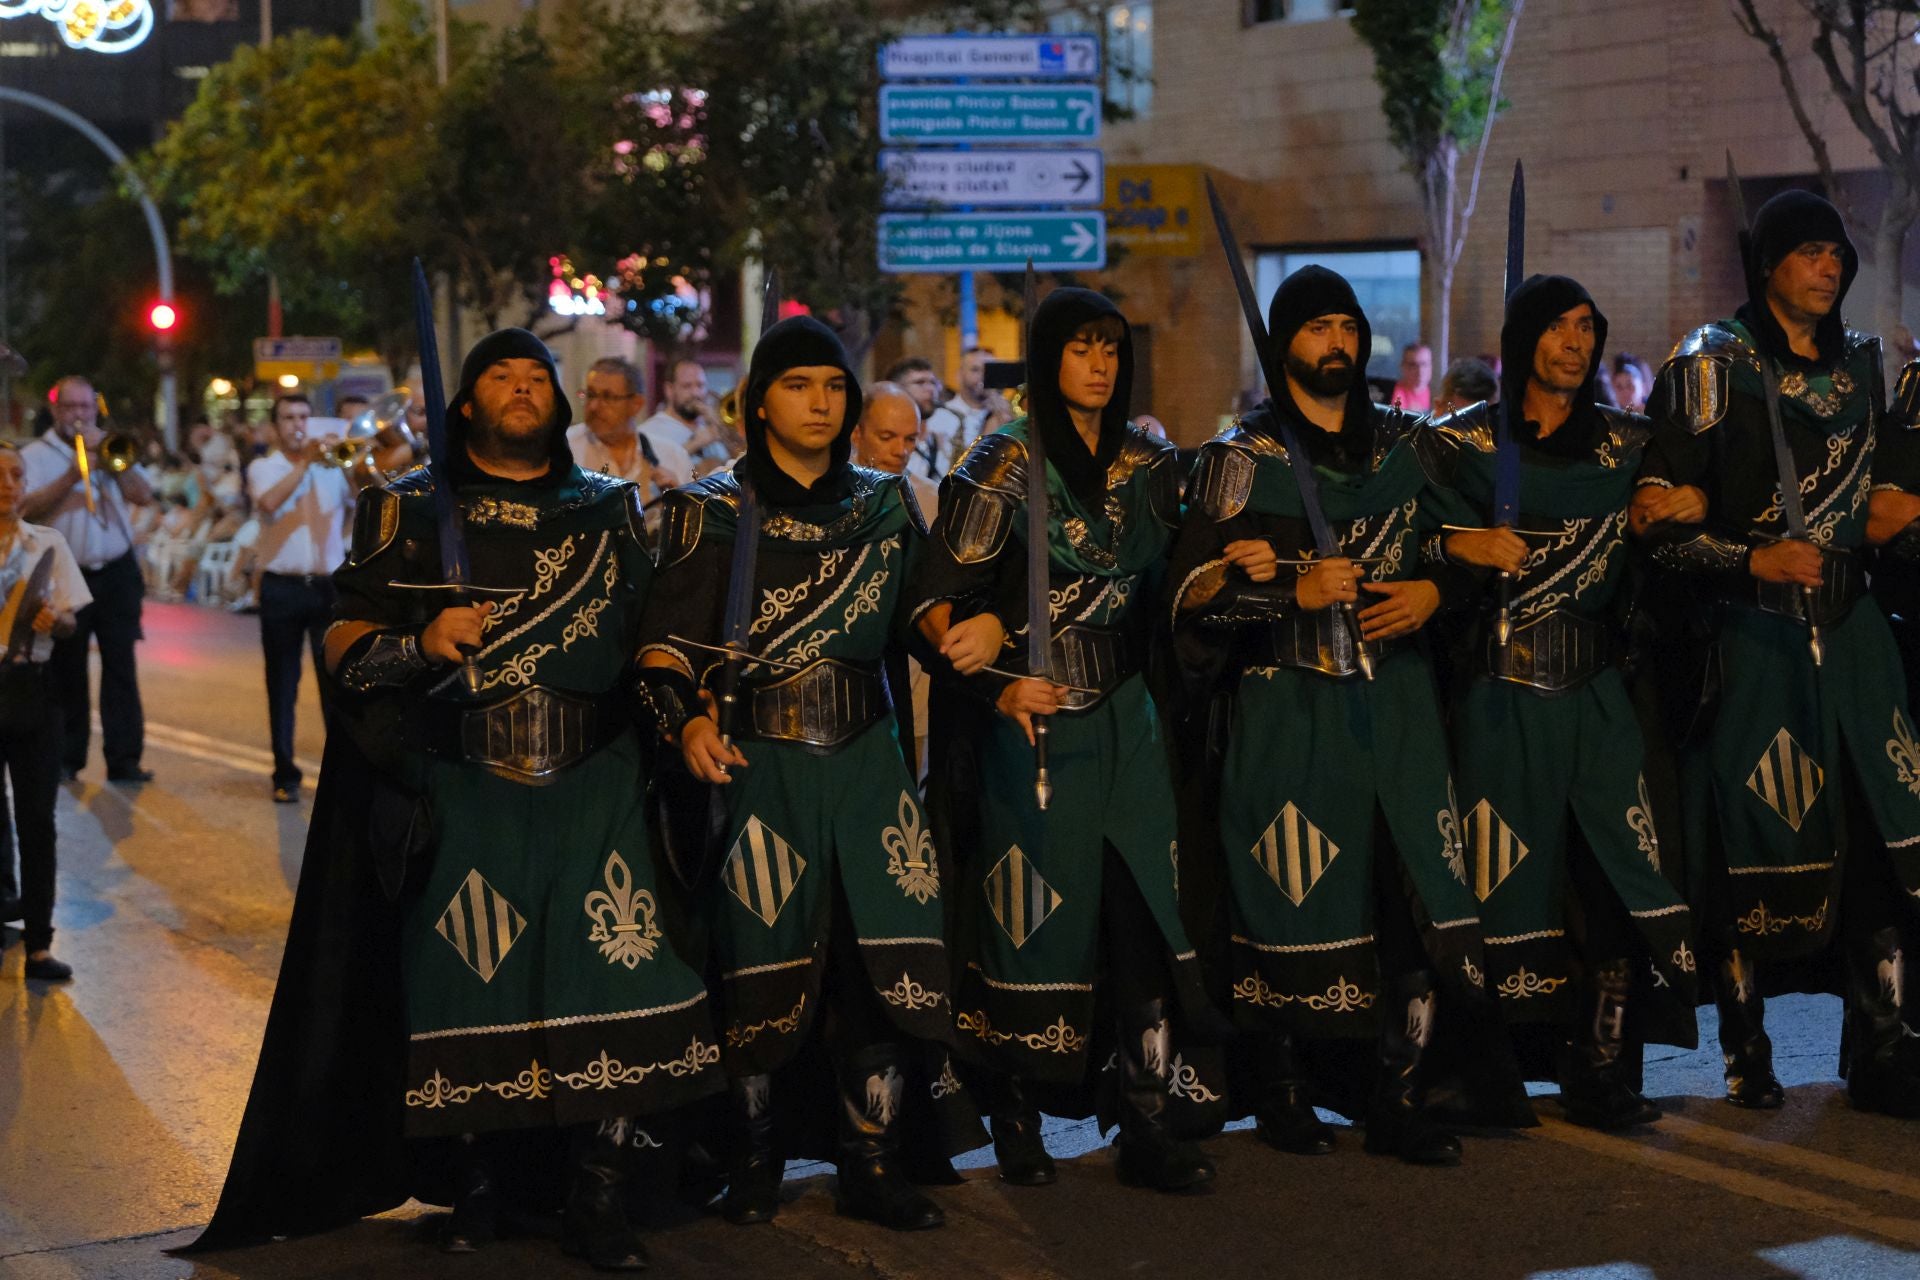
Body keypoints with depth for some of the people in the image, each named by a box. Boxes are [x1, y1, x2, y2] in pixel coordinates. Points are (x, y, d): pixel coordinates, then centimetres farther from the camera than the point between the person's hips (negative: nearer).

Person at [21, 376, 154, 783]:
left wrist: (109, 460, -10)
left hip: (117, 572, 2)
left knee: (121, 666, -2)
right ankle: (67, 758, 10)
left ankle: (124, 759, -1)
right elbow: (28, 508, -11)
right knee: (66, 670, 2)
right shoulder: (35, 454, 4)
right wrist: (72, 476, -19)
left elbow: (144, 495, 0)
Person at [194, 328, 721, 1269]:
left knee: (619, 982, -9)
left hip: (596, 791, 1)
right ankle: (477, 1186, 18)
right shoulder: (410, 512, 9)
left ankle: (596, 1202, -1)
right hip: (459, 794, -1)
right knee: (469, 995, 0)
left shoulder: (612, 510, 15)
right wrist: (421, 645, -14)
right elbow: (343, 649, 3)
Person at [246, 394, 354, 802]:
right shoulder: (263, 467, 6)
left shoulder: (333, 466, 10)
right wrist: (305, 461, -14)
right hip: (282, 588, -1)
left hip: (329, 584, 1)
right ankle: (285, 775, 10)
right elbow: (269, 502, -16)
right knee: (282, 687, 3)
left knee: (337, 681, -2)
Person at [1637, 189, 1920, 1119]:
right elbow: (1661, 525, -9)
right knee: (1755, 842, -1)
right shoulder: (1714, 367, -3)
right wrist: (1755, 558, -21)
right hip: (1755, 633, -4)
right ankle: (1746, 1057, 13)